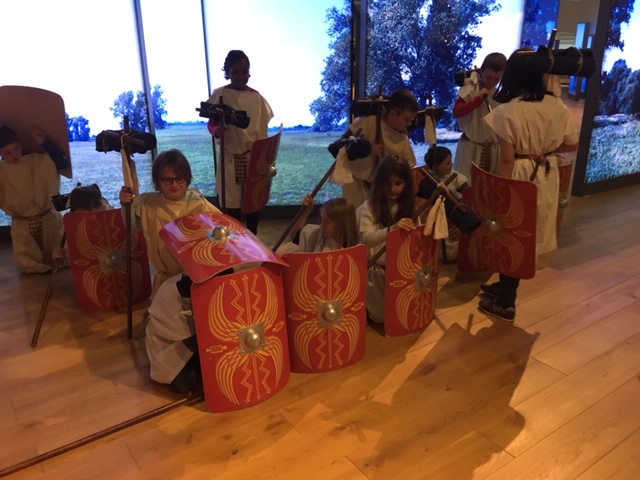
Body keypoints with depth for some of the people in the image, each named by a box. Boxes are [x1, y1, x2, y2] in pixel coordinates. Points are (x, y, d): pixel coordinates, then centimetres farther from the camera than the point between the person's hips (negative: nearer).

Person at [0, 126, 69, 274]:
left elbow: (63, 163, -20)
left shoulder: (36, 161, -8)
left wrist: (44, 143, -23)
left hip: (48, 220, -1)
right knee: (28, 266, 0)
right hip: (22, 226, 1)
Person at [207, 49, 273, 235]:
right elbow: (211, 122, 3)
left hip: (254, 157, 2)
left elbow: (262, 130, 3)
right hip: (230, 157, -1)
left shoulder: (256, 97, 0)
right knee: (231, 205, 1)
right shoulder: (219, 95, -3)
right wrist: (217, 130, -21)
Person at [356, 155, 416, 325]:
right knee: (383, 315, -5)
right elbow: (366, 239, -29)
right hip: (376, 269, -4)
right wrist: (391, 229, -44)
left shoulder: (410, 206, 1)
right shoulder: (370, 207, -13)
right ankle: (366, 304, 25)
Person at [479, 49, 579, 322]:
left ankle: (505, 304, 19)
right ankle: (506, 286, 38)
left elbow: (507, 159, -18)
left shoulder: (507, 111, -18)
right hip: (546, 178, 6)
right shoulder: (556, 106, -2)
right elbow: (572, 144, 5)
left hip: (519, 178, -5)